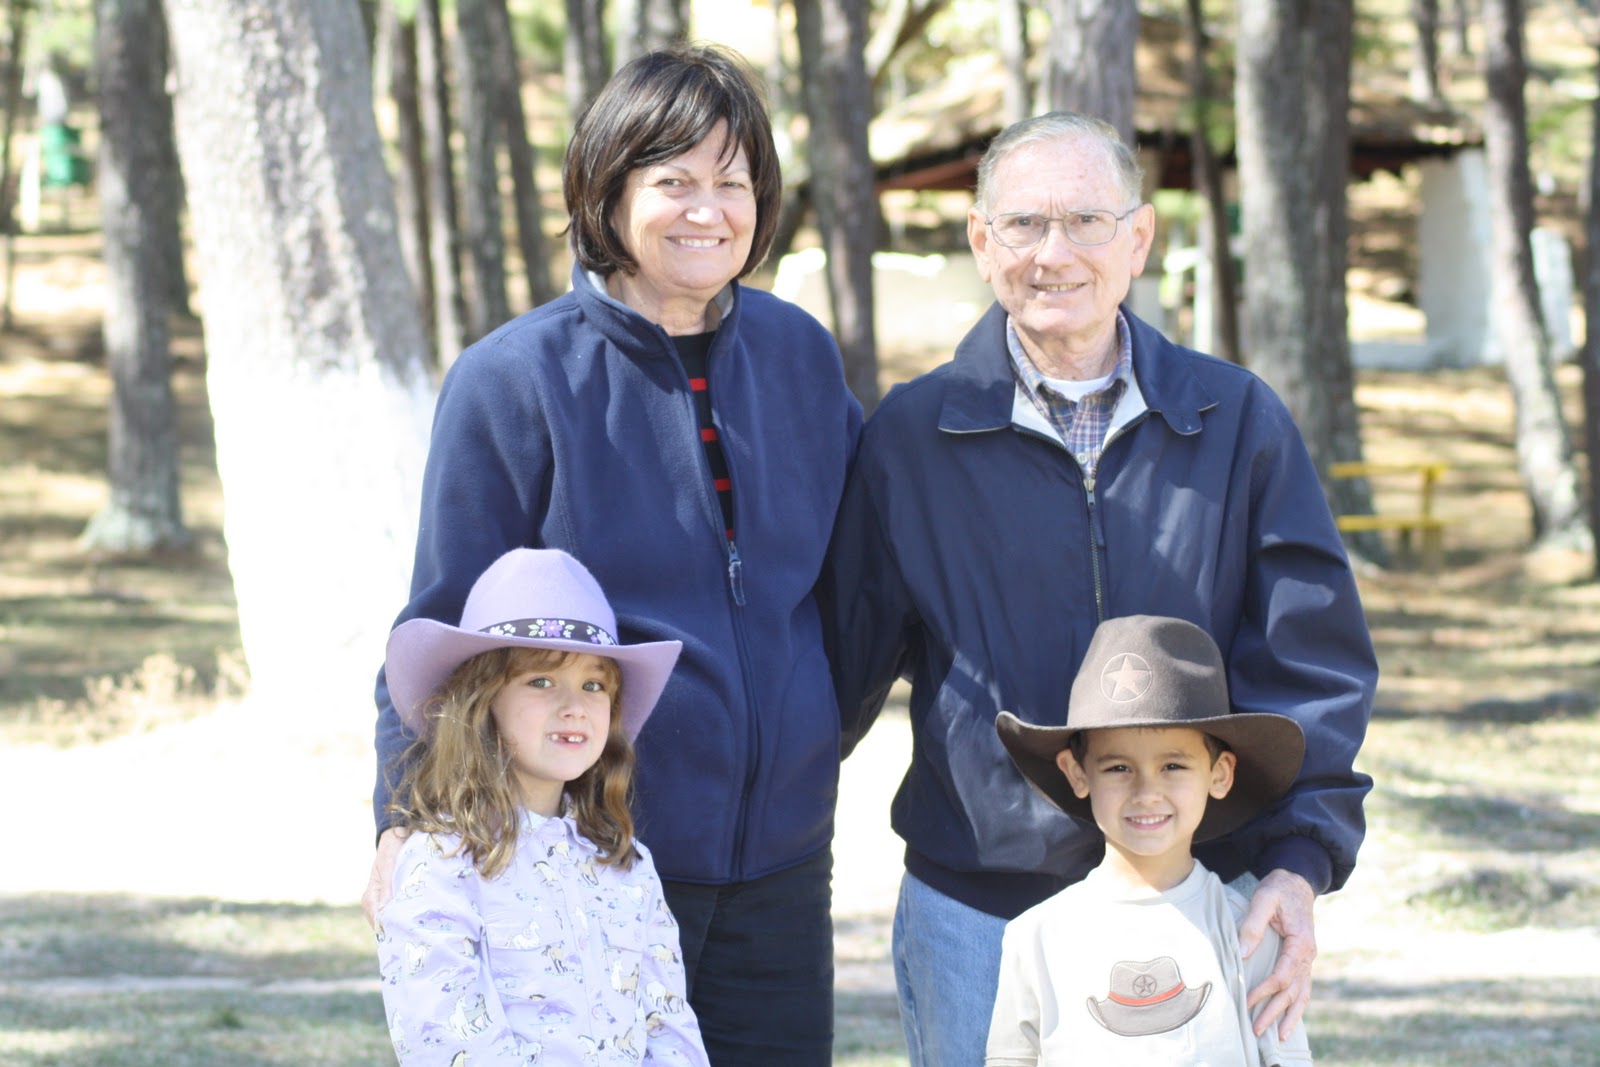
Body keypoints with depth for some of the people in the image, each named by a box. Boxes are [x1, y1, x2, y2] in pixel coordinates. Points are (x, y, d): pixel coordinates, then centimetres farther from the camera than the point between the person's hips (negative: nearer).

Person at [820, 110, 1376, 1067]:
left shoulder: (1238, 423, 2)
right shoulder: (911, 439, 1)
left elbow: (1310, 660, 1)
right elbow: (842, 656, 7)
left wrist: (1299, 862, -10)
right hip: (978, 911, 0)